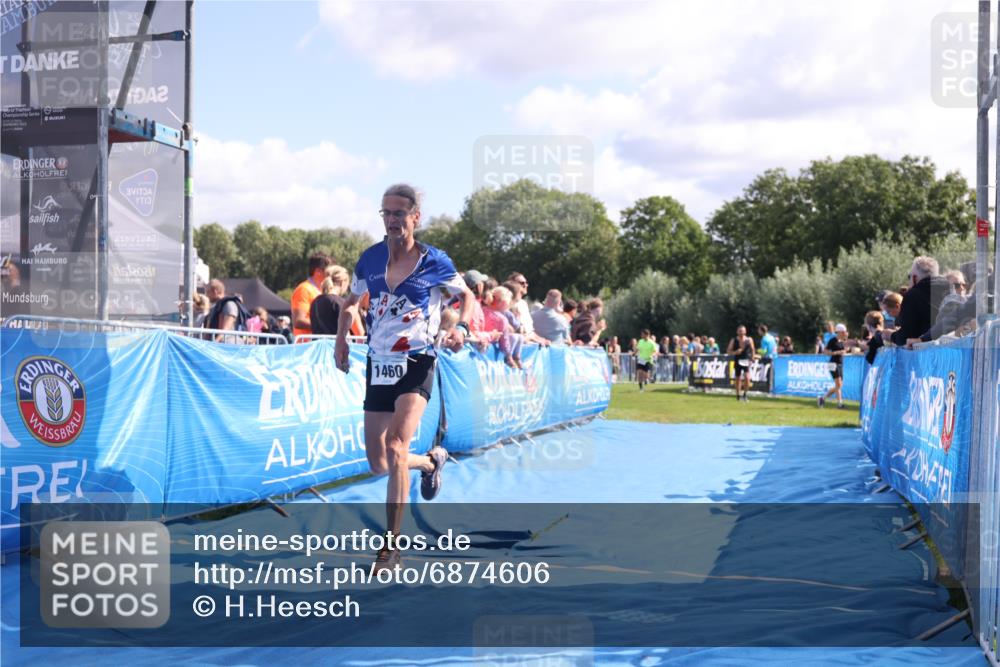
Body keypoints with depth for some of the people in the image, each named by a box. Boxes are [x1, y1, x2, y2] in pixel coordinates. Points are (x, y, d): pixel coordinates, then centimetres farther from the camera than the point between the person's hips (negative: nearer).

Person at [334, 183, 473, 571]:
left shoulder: (434, 262, -5)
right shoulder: (369, 259, 5)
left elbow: (467, 296, 10)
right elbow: (351, 302, 21)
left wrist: (461, 327, -10)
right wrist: (341, 338, 5)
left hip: (416, 364, -5)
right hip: (378, 366, 5)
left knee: (395, 446, -24)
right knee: (378, 463, 5)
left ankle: (391, 546, -18)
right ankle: (430, 461, 40)